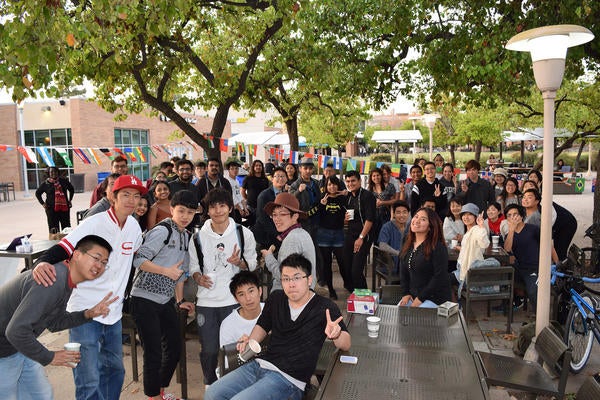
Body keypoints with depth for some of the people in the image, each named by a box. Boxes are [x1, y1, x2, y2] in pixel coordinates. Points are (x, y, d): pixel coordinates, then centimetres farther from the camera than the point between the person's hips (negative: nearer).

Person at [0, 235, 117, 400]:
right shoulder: (53, 281, -32)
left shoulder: (67, 281, 0)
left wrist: (88, 314, -7)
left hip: (21, 344, 9)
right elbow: (15, 331, -34)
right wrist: (49, 357, -20)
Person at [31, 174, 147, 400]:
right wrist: (42, 262, -44)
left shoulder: (134, 226, 4)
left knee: (114, 369, 20)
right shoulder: (94, 224, -15)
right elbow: (62, 249, -24)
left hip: (114, 313, 7)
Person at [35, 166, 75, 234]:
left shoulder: (63, 181, 6)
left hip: (64, 208, 2)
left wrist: (69, 200, 14)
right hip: (51, 209, -2)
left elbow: (71, 189, 21)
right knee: (54, 229, -1)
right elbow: (37, 193, 14)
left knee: (66, 227, 8)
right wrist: (43, 203, 4)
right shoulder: (45, 183, 1)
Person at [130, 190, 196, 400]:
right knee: (154, 354, -2)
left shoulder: (186, 236, 11)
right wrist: (166, 271, -25)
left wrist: (180, 300, 17)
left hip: (166, 300, 8)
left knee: (175, 348, 15)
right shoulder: (162, 230, -15)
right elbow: (138, 259, -21)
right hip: (145, 299, -8)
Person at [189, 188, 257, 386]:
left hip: (234, 300, -1)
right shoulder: (198, 237, 2)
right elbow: (193, 264, 11)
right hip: (206, 301, 1)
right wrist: (198, 277, -10)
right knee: (209, 350, 10)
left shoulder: (244, 234, -2)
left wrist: (239, 262, -17)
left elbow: (252, 264, 4)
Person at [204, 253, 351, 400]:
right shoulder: (276, 298, 8)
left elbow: (346, 345, -10)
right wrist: (250, 341, 3)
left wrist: (336, 335, -33)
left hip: (288, 378, -6)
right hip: (260, 364, 6)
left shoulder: (325, 308, -8)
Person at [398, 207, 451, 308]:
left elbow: (440, 277, -17)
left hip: (434, 299, -6)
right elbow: (403, 272, 14)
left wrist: (420, 299, -17)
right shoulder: (408, 245, 9)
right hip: (412, 296, 6)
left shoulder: (438, 247, -13)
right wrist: (405, 294, 0)